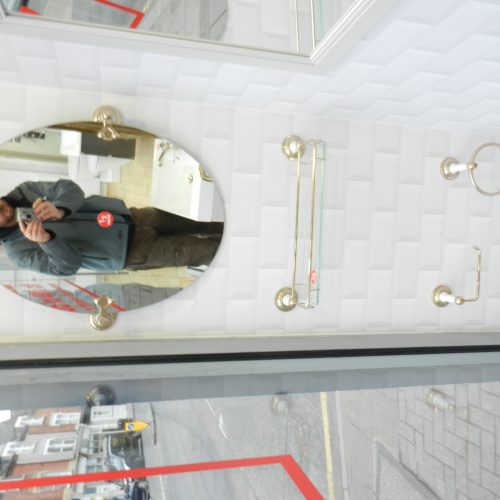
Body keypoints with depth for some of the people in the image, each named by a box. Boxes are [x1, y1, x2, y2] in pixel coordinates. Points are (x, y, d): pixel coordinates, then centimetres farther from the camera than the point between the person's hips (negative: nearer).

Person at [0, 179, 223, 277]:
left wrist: (59, 210, -37)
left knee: (192, 226, 12)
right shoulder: (18, 249, -10)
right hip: (129, 253, -5)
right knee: (190, 252, -5)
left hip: (130, 216, 5)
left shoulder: (23, 192, 0)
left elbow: (70, 188, -14)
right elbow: (67, 265, -20)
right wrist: (45, 240, -40)